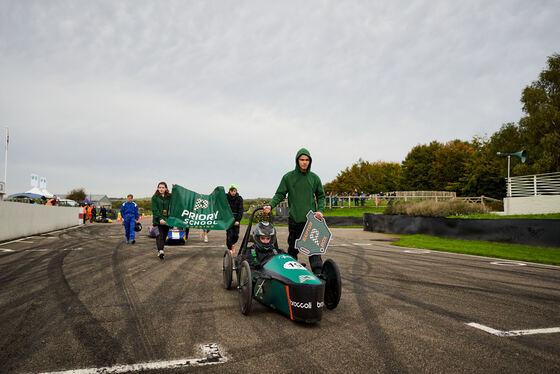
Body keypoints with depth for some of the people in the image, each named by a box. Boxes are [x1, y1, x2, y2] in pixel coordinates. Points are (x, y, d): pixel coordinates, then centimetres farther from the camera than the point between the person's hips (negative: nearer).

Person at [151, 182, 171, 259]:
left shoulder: (169, 197, 11)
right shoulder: (155, 198, 3)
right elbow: (154, 210, -3)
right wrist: (160, 219, -18)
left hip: (166, 220, 3)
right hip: (158, 220, -3)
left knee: (164, 236, 7)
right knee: (159, 235, -16)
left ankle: (159, 249, 19)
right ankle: (160, 251, -27)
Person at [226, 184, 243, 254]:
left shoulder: (239, 198, 0)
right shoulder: (226, 197, -1)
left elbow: (240, 210, -3)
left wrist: (238, 220, -12)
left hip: (236, 219, 1)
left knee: (236, 235, -1)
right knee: (229, 234, -9)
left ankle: (233, 244, 30)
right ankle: (229, 249, 4)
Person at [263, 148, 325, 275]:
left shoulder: (314, 178, 7)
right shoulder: (288, 177, 3)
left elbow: (321, 196, 13)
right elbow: (280, 194, 4)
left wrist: (320, 210, -3)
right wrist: (270, 205, -12)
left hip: (311, 219, 0)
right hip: (294, 218, 0)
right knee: (293, 247, 8)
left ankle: (318, 273, -6)